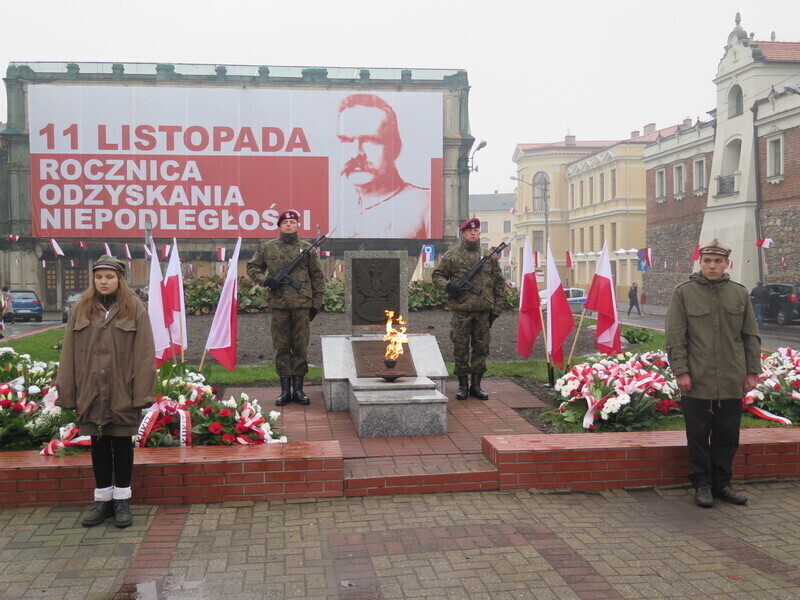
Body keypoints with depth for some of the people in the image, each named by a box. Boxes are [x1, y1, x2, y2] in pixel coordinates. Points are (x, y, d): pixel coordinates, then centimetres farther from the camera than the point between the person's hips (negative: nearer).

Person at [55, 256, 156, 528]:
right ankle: (103, 499, 24)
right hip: (91, 391, 3)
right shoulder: (80, 309, 3)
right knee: (98, 444, 12)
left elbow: (144, 353, -7)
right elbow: (69, 353, 3)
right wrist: (67, 392, -1)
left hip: (122, 392, -2)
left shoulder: (135, 309, -4)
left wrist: (142, 392, -12)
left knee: (122, 443, 8)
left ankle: (122, 500, 20)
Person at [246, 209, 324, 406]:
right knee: (282, 348, 4)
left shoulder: (307, 248, 7)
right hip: (278, 304, 0)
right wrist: (264, 280, -4)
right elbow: (252, 267, 16)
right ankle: (285, 389, 12)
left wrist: (316, 303, 5)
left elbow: (317, 277, 9)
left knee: (301, 347, 4)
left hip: (302, 304, 0)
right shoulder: (268, 247, 7)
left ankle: (298, 389, 13)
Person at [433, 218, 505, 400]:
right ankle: (463, 385, 14)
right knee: (460, 348, 3)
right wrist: (447, 286, -13)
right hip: (461, 310, -2)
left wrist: (497, 308, 8)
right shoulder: (452, 255, 3)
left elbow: (499, 283, 14)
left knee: (481, 348, 7)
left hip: (483, 310, 2)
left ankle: (476, 384, 18)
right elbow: (437, 275, 8)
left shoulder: (489, 255, 10)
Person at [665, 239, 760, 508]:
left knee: (728, 436, 11)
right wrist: (680, 371, -9)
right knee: (699, 437, 6)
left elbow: (751, 336, 10)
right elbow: (675, 337, -4)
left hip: (732, 382, 3)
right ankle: (702, 485, 17)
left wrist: (753, 371, 6)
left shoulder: (739, 293, 7)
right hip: (698, 382, -3)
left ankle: (722, 483, 24)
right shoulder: (684, 293, -2)